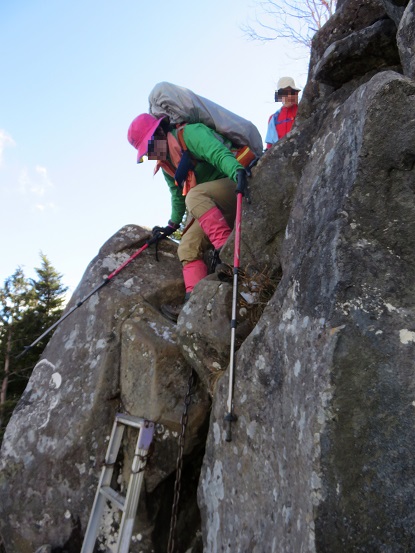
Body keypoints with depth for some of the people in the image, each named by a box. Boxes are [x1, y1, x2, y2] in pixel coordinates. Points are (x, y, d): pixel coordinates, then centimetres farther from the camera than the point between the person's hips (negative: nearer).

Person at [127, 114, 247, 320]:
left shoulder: (191, 134, -10)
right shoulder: (166, 165, 16)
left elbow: (219, 153, -28)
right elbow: (178, 195, 27)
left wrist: (236, 171, -45)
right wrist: (173, 224, 25)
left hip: (233, 185, -8)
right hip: (213, 209, 8)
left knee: (194, 196, -34)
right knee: (187, 247, -5)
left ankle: (226, 247, -38)